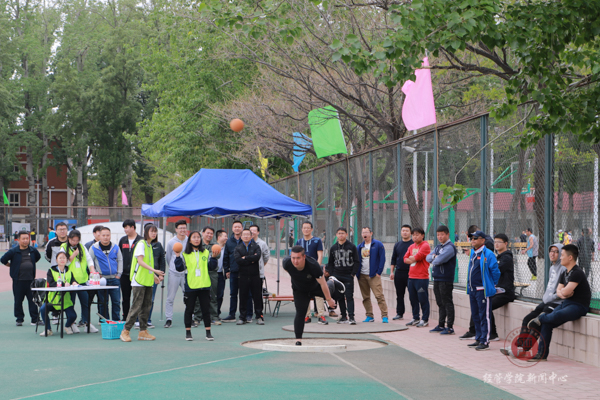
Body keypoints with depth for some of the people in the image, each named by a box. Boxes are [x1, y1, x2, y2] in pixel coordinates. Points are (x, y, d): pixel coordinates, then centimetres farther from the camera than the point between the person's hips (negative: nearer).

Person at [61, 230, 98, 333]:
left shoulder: (82, 248, 11)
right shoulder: (64, 248, 1)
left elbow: (89, 259, 7)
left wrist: (92, 269, -9)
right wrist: (74, 254, -13)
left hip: (82, 279, 3)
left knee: (86, 301, 1)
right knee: (71, 302, 0)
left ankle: (85, 321, 10)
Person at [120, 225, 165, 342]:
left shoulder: (150, 245, 17)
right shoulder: (141, 244, -8)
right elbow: (140, 261, -18)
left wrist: (154, 276, 21)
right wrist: (154, 270, -27)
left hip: (148, 281, 8)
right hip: (139, 280, -8)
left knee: (146, 306, 6)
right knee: (137, 306, -10)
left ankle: (143, 331, 11)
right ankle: (125, 331, -5)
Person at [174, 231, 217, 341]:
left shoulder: (206, 252, 8)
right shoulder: (185, 254, 1)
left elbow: (211, 267, 7)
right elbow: (180, 268, -4)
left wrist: (213, 257, -6)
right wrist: (178, 257, -14)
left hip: (204, 285, 2)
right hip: (190, 285, -2)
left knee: (206, 309, 4)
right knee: (189, 309, 5)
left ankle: (208, 332, 10)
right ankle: (188, 332, 14)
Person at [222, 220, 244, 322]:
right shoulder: (229, 242, 9)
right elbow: (226, 257, 13)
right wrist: (226, 270, 8)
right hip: (233, 272, 3)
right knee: (233, 294, 7)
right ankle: (232, 315, 12)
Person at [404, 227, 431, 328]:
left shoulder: (425, 246, -8)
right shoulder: (411, 247, 16)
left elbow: (417, 257, -18)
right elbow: (405, 259, 8)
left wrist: (411, 258, 0)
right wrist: (414, 259, -8)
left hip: (422, 278, -8)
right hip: (411, 277, 8)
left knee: (423, 299, -4)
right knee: (413, 298, 12)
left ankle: (425, 320, 3)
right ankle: (415, 318, 22)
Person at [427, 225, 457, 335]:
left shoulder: (450, 247, -13)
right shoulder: (438, 247, 17)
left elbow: (440, 259, -23)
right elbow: (428, 258, 10)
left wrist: (433, 262, -3)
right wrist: (433, 257, -11)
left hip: (446, 280, -9)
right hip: (437, 279, 9)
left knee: (447, 303, -5)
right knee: (440, 303, 15)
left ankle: (450, 327, -1)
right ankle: (441, 325, 23)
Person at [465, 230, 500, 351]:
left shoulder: (488, 254, -13)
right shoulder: (473, 253, 13)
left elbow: (495, 271, -11)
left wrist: (492, 285, 0)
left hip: (483, 290, -9)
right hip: (472, 289, 9)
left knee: (484, 316, -6)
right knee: (475, 315, 14)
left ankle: (485, 342, -4)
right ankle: (478, 339, 23)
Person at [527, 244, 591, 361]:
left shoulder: (577, 273, -15)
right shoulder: (564, 273, 16)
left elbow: (565, 292, -21)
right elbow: (558, 291, 14)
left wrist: (563, 291, 3)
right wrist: (562, 294, -10)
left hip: (578, 306, -9)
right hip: (566, 303, 9)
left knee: (555, 316, -34)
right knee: (547, 324, -9)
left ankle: (541, 318, -1)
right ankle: (542, 354, -4)